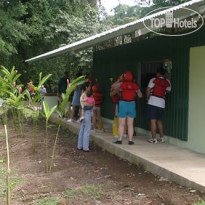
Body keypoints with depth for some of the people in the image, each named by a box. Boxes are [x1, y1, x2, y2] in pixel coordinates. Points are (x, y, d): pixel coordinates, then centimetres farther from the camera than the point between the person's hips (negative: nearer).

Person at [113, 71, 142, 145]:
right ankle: (130, 140, 7)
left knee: (121, 124, 4)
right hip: (132, 104, 3)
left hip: (123, 104, -2)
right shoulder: (135, 85, 1)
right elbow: (140, 95, 6)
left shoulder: (122, 84, -7)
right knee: (130, 124, 7)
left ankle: (119, 139, 6)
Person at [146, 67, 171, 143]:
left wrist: (147, 97, 8)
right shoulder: (167, 82, 11)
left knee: (153, 120, -3)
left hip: (153, 102, -5)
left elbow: (148, 89, -7)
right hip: (162, 103, 5)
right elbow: (168, 91, 23)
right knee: (159, 120, 17)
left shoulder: (154, 80, -1)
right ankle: (162, 138, 19)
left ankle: (154, 138, -3)